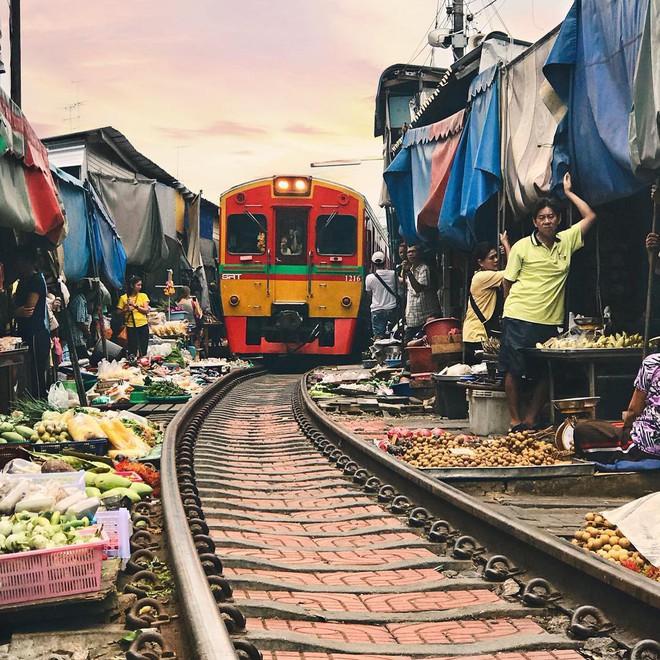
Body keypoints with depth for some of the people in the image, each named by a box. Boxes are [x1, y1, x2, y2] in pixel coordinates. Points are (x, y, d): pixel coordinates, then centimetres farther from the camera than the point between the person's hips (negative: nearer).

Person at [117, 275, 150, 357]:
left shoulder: (143, 296, 4)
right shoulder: (123, 298, 0)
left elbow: (146, 310, -4)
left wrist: (135, 305, -13)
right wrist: (126, 310, -13)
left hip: (143, 325, 2)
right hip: (131, 326, -2)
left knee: (143, 350, 5)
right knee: (132, 350, -2)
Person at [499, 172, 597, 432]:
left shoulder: (566, 241, 9)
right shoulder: (522, 247, 0)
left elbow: (590, 216, 13)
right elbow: (508, 282, 6)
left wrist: (568, 192, 14)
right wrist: (514, 308, 6)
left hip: (550, 322, 4)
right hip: (520, 319, -4)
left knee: (546, 374, 4)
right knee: (513, 371, -3)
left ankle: (530, 420, 14)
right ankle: (515, 420, 8)